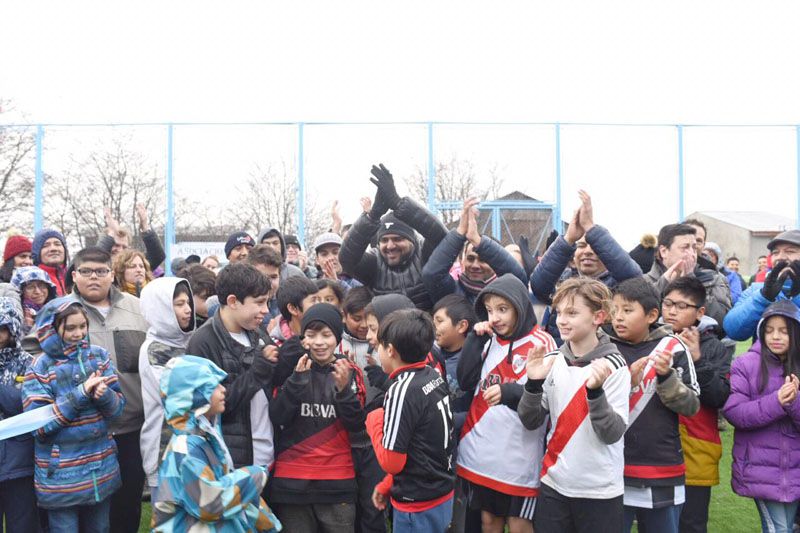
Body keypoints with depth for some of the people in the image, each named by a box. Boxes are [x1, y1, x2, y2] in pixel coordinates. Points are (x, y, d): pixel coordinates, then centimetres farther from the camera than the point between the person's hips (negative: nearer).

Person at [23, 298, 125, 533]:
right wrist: (81, 394, -22)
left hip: (102, 467, 4)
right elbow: (38, 424, -16)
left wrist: (104, 395, -21)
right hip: (61, 474, -3)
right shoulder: (40, 368, -8)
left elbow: (118, 406, 1)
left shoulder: (99, 356, 1)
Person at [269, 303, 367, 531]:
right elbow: (277, 418, -9)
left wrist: (344, 388, -19)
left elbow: (357, 425, -4)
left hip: (338, 482, 0)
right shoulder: (292, 368, 1)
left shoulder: (350, 372, 2)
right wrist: (298, 378, -19)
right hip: (292, 481, 0)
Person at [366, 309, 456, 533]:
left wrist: (374, 421, -5)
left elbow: (391, 462, -19)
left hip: (418, 507, -7)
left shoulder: (402, 390, -22)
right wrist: (387, 486, 15)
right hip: (442, 497, 8)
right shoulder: (435, 377, 2)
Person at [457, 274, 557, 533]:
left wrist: (510, 392, -29)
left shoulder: (542, 343, -8)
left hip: (519, 454, -5)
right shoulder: (488, 340, 8)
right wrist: (475, 339, -6)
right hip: (481, 450, 5)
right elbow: (465, 381, 1)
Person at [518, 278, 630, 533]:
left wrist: (595, 391, -28)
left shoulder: (614, 366, -11)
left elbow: (613, 434, -14)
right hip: (553, 485, 3)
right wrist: (534, 383, -15)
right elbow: (530, 422, 1)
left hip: (600, 491, -3)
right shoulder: (551, 360, -1)